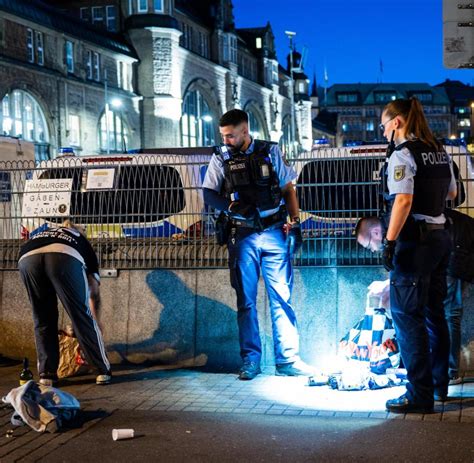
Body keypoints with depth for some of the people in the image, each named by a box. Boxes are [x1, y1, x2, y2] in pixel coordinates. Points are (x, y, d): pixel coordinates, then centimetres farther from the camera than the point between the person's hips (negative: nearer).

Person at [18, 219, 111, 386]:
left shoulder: (41, 235, 47)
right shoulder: (82, 241, 40)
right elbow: (94, 292, 38)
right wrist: (95, 321, 54)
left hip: (27, 259, 2)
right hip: (65, 257, -2)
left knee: (42, 319, 21)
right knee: (83, 317, 12)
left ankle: (46, 374, 21)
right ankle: (103, 370, 19)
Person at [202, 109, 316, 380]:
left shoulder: (270, 152, 6)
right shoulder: (221, 158, 6)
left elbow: (288, 189, 11)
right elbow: (209, 194, 1)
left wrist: (295, 221, 1)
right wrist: (234, 206, -16)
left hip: (275, 233, 0)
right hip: (243, 236, 0)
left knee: (282, 297, 0)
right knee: (246, 300, 4)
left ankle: (288, 359, 5)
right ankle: (250, 360, 11)